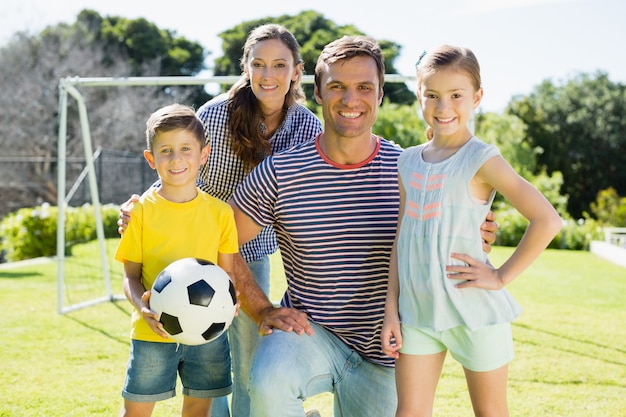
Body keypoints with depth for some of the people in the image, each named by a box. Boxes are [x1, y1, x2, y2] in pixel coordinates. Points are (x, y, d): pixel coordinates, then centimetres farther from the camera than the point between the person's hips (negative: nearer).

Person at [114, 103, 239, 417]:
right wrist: (142, 305, -22)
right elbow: (131, 275, -2)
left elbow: (227, 273, 3)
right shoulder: (140, 211, -5)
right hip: (153, 332, -2)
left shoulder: (220, 212, 0)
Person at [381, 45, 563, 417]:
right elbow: (401, 239, 10)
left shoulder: (481, 159, -10)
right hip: (417, 312, 5)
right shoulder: (408, 162, 7)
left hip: (472, 312, -4)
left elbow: (547, 220, -18)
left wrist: (502, 277, -14)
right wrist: (391, 311, 6)